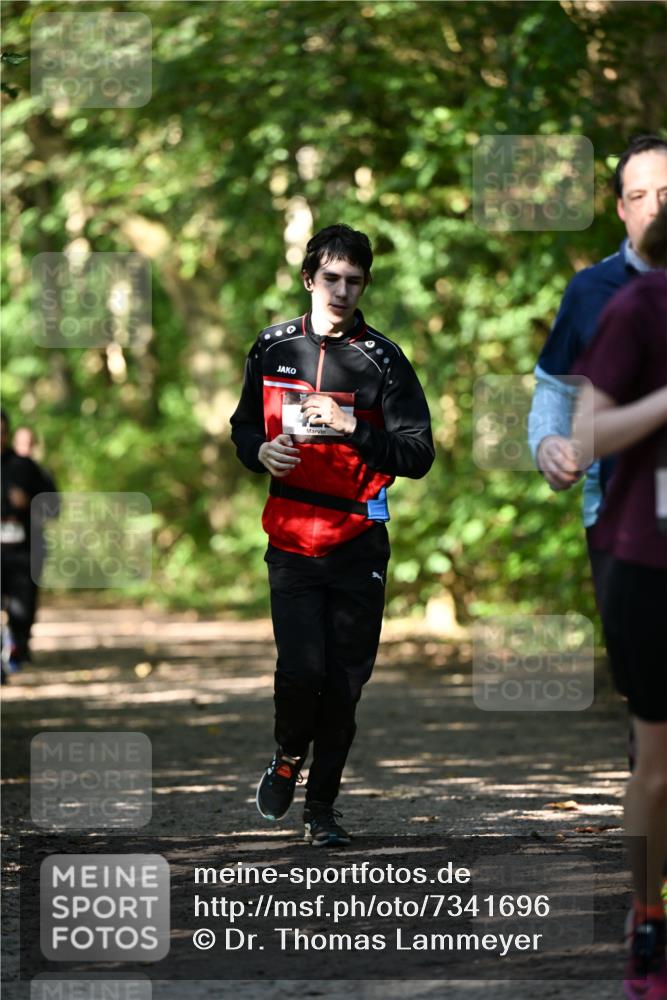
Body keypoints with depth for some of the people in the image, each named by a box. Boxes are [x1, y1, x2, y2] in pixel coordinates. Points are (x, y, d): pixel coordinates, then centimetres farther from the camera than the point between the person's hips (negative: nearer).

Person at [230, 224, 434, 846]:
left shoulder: (382, 360, -3)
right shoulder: (272, 348, 7)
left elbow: (418, 455, -8)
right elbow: (244, 427, 20)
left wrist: (350, 427, -21)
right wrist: (261, 451, -2)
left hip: (358, 543, -1)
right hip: (290, 539, 1)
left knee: (344, 681, 3)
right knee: (302, 666, -14)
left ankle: (322, 805, 20)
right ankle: (288, 756, 17)